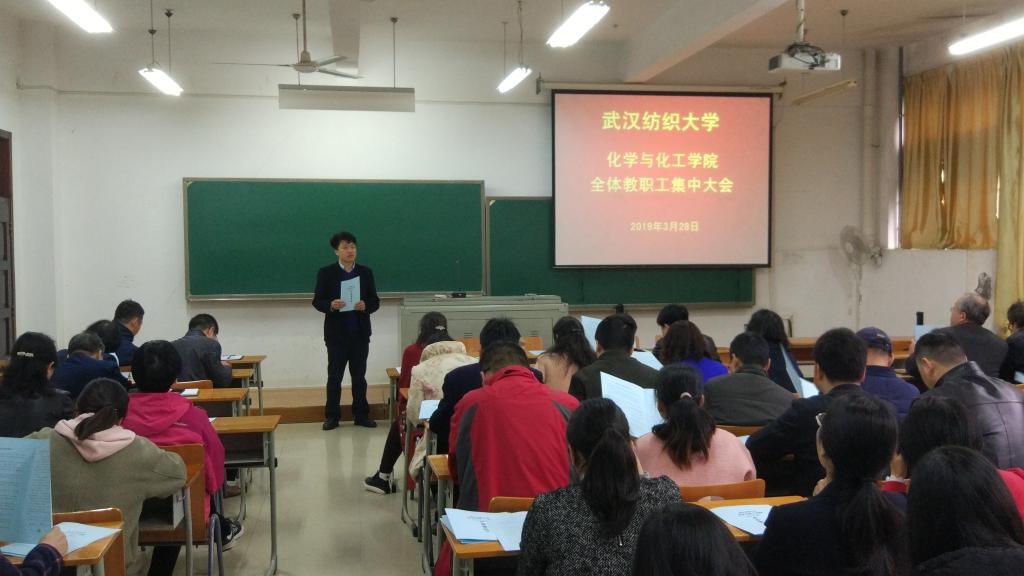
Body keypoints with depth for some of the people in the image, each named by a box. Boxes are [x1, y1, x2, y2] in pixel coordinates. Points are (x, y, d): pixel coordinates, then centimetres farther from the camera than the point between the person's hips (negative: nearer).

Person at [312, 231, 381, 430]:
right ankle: (332, 416, 14)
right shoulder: (326, 273, -1)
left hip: (360, 333, 2)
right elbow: (317, 301, -2)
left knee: (359, 376, 9)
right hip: (336, 333, -2)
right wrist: (331, 305, -22)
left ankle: (361, 414, 17)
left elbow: (375, 301, 5)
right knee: (334, 376, 5)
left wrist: (366, 306, -17)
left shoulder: (366, 272, 5)